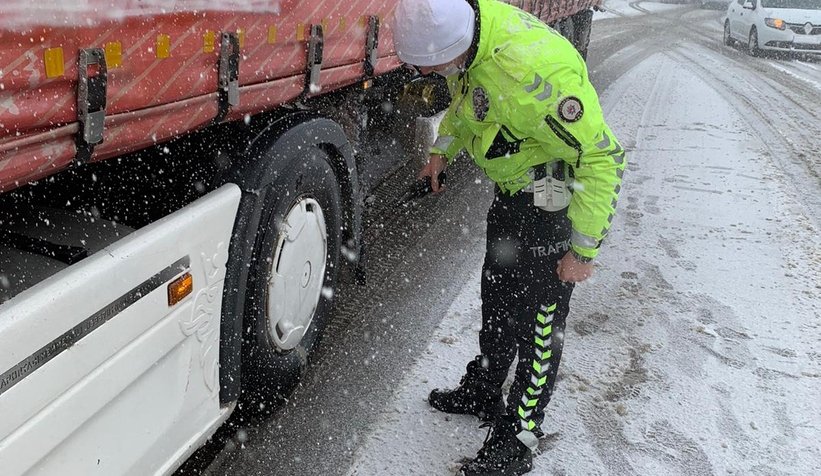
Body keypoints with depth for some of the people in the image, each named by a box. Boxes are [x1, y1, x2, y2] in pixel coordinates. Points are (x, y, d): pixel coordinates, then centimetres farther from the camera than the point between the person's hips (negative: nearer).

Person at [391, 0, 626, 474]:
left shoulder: (533, 70, -37)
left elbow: (604, 158, -29)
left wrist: (584, 250, -24)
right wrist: (443, 150, 8)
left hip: (553, 200, -9)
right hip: (511, 191, 9)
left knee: (538, 321, 3)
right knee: (497, 297, 23)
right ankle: (484, 391, 45)